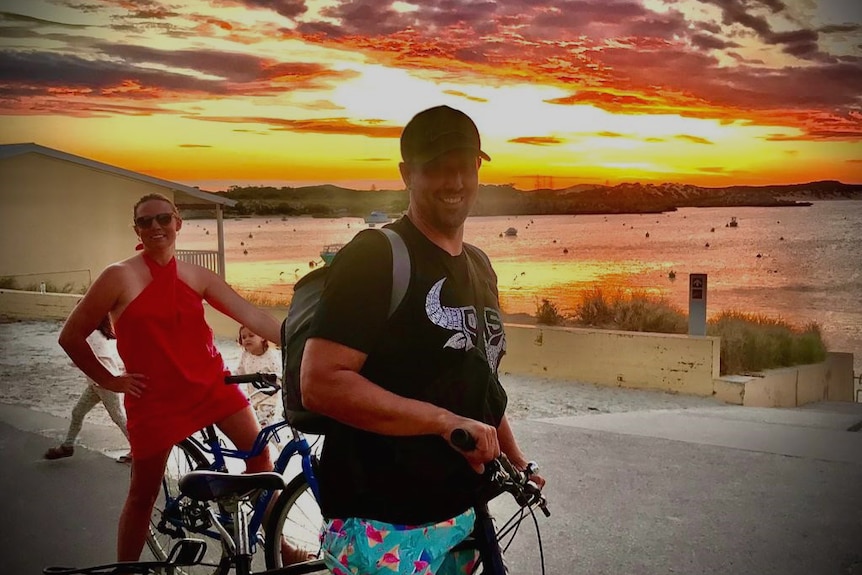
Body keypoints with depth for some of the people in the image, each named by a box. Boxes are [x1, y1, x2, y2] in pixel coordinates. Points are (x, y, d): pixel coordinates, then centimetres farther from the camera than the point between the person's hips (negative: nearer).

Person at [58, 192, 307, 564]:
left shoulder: (196, 276, 2)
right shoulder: (120, 276, -9)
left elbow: (250, 314, -3)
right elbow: (71, 336, -3)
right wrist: (109, 381, -3)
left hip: (210, 383, 4)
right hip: (155, 397, -4)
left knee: (259, 452, 1)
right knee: (143, 494, 5)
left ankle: (277, 545, 19)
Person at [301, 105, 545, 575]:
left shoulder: (479, 270, 13)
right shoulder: (374, 258, -13)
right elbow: (320, 384, -23)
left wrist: (515, 458, 11)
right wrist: (445, 421, -24)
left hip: (461, 515, 8)